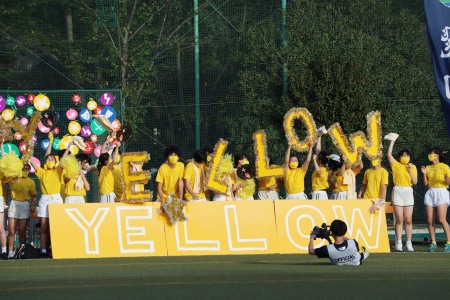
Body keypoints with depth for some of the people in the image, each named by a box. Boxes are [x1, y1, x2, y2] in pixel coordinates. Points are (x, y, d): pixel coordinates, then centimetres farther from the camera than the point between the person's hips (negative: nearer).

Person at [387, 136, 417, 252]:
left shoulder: (413, 167, 11)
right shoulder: (396, 165, 5)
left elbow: (415, 182, 4)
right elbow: (389, 154, -8)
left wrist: (410, 171, -8)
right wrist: (392, 141, -5)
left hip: (408, 192, 2)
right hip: (398, 191, -2)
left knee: (408, 219, -1)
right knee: (399, 219, -4)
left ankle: (409, 243, 3)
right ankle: (399, 243, -1)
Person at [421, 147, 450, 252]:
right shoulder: (428, 168, 15)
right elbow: (426, 183, 13)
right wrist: (424, 173, -1)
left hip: (441, 192, -5)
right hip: (430, 192, 5)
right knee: (430, 220, -2)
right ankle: (433, 242, 6)